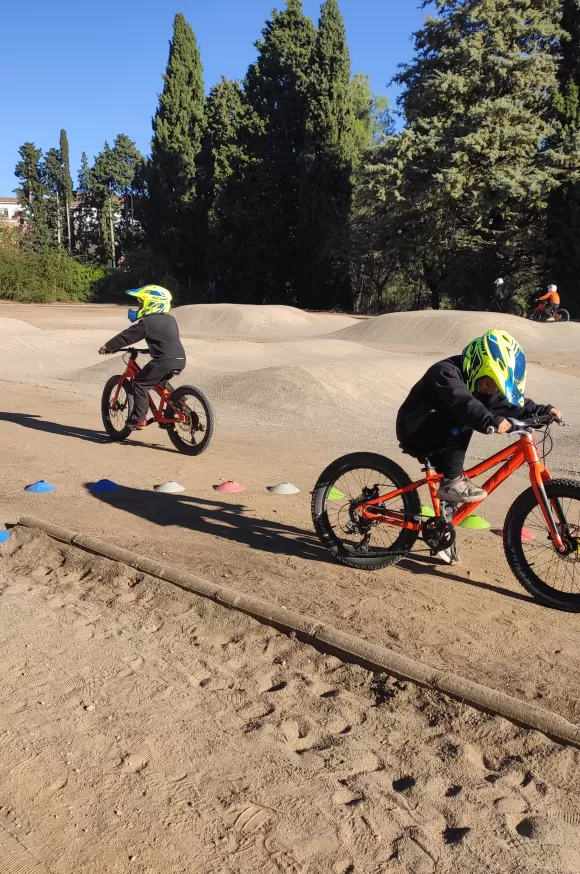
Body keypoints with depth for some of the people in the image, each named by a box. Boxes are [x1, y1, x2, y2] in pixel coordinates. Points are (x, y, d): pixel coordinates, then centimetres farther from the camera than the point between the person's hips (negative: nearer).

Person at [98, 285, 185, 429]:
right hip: (180, 359, 8)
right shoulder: (170, 319, 19)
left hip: (164, 360, -8)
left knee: (140, 384, 3)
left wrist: (108, 347, 5)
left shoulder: (146, 322, -4)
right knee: (161, 383, 30)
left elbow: (126, 336, -3)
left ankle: (139, 419, 1)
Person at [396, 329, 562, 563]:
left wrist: (544, 410, -17)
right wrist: (492, 421, -58)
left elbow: (509, 404, -3)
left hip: (439, 437, 9)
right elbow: (464, 403, -43)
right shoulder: (446, 372, -25)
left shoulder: (479, 383, 1)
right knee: (462, 417, -30)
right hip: (414, 430, -9)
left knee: (450, 488, 6)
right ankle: (452, 481, -27)